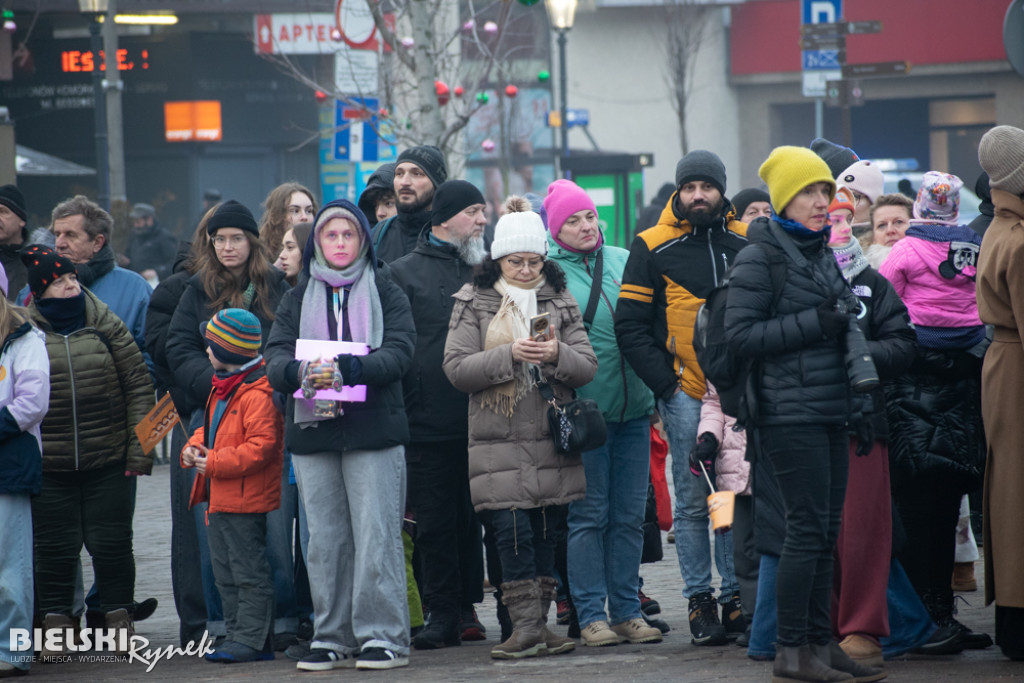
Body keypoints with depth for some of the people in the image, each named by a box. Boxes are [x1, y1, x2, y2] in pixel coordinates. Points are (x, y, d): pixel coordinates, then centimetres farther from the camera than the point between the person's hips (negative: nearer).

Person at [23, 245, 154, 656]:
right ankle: (55, 625, 12)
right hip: (48, 467, 0)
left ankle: (120, 621, 14)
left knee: (111, 543, 2)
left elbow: (139, 386, 5)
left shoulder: (105, 325, 4)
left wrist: (139, 448, 0)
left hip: (108, 465, 0)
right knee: (54, 546, 3)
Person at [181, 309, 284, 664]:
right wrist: (194, 448, 5)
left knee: (249, 571, -5)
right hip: (220, 500, 11)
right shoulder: (223, 387, 14)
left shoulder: (257, 394, -19)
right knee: (225, 574, 14)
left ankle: (251, 638, -3)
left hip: (245, 501, -11)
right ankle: (239, 633, 20)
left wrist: (215, 462, -22)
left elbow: (261, 446, -24)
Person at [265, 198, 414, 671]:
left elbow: (398, 353, -7)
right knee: (325, 540, 5)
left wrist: (345, 371, -22)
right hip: (312, 433, 3)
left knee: (376, 536, -6)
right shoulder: (298, 298, 15)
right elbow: (275, 359, 3)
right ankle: (332, 637, 11)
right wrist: (302, 372, -20)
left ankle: (383, 636, -3)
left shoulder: (386, 293, 7)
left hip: (373, 431, -3)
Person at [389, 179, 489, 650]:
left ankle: (465, 607, 15)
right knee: (435, 521, 0)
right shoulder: (405, 273, 3)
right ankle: (443, 612, 5)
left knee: (474, 518, 7)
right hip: (429, 424, -3)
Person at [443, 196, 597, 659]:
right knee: (512, 531, -11)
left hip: (553, 441, 3)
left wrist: (557, 354, -14)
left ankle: (536, 626, 12)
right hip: (499, 443, -3)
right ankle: (527, 627, -9)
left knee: (548, 533, 5)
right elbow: (457, 368, -5)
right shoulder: (474, 303, 4)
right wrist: (510, 354, -17)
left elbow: (587, 366, 7)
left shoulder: (560, 303, 12)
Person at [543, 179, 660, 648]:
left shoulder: (623, 261, 10)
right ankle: (591, 615, 3)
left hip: (633, 410, 4)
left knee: (629, 515, 7)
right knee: (590, 515, -2)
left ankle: (627, 610, 13)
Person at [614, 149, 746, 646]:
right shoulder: (654, 248, 1)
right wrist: (665, 383, -6)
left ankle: (736, 595, 10)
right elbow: (630, 326, 1)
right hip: (684, 393, -2)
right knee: (692, 501, -1)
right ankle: (699, 600, 4)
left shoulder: (748, 243, 9)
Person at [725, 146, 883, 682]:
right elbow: (739, 334, -15)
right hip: (789, 412, -8)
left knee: (825, 532, 9)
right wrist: (814, 323, -17)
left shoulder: (824, 254, 16)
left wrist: (844, 320, 8)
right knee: (807, 528, -9)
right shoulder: (761, 256, -8)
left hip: (831, 411, 8)